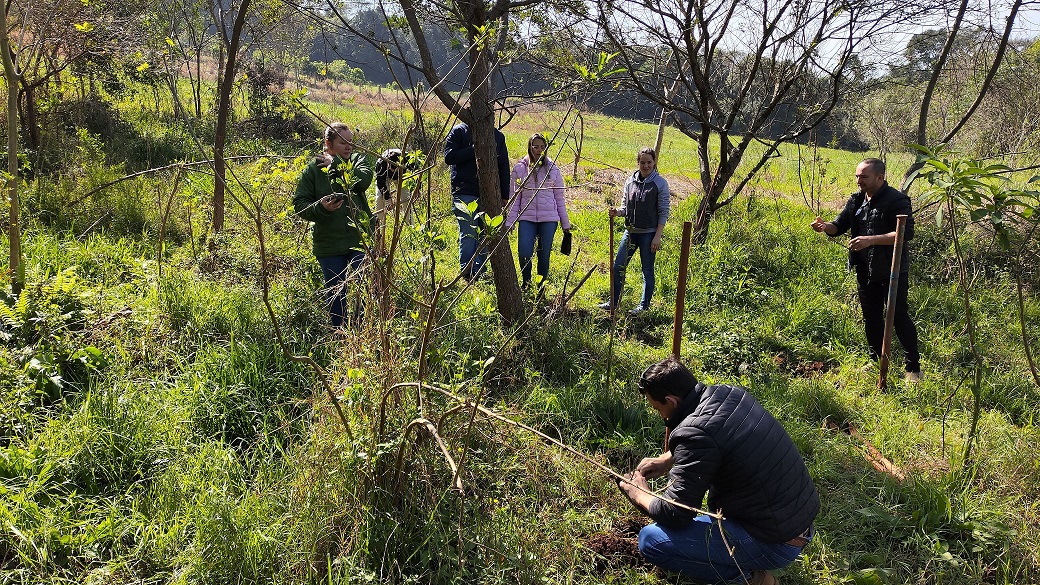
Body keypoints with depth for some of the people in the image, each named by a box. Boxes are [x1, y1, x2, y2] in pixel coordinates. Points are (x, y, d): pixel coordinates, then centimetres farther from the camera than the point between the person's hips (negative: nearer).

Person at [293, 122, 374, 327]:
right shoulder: (313, 168, 0)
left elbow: (363, 179, -19)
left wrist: (336, 165, -14)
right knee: (336, 293, 10)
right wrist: (321, 207, -19)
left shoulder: (357, 160, 4)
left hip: (360, 240, 0)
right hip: (329, 243, 0)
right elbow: (299, 204, -1)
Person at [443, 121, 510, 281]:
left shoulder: (497, 135, 14)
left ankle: (480, 273, 13)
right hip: (465, 195, -4)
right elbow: (449, 157, -10)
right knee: (468, 235, -5)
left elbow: (504, 167, 16)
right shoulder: (459, 131, 3)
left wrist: (504, 196, 11)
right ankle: (467, 275, -1)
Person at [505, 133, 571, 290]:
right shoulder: (520, 169, 3)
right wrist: (509, 222, -1)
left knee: (544, 255, 4)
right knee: (524, 253, -12)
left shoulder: (553, 169, 5)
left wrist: (565, 223, 10)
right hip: (527, 218, -1)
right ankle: (526, 282, 14)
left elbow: (559, 198, 10)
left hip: (549, 219, 1)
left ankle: (541, 287, 20)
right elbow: (515, 198, 5)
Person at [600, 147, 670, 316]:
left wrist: (657, 236, -12)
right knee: (618, 267, 3)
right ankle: (613, 302, 14)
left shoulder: (660, 183, -5)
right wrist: (617, 212, -9)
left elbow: (663, 212, -6)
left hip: (649, 233, -5)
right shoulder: (630, 181, 7)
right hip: (630, 231, 5)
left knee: (647, 270, 6)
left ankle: (644, 305, 18)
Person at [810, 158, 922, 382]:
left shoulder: (896, 200, -14)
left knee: (899, 317, -1)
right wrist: (825, 226, -16)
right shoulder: (856, 200, 8)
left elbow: (906, 233, -24)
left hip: (892, 271, -7)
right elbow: (840, 225, 8)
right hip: (865, 270, 7)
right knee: (871, 317, 15)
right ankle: (877, 362, 29)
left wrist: (871, 240, -31)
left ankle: (914, 367, 10)